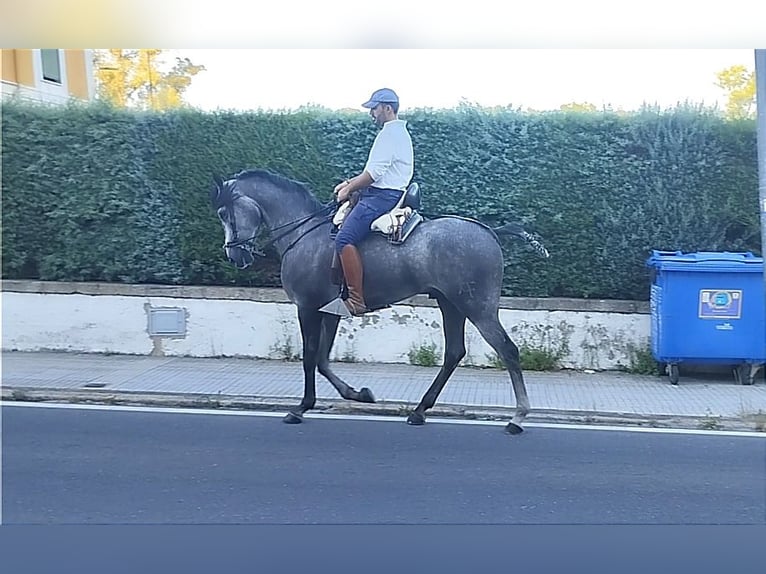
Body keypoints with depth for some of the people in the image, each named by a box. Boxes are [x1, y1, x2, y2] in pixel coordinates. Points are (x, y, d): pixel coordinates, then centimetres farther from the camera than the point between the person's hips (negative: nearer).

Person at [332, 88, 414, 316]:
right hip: (387, 195, 12)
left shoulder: (390, 132, -11)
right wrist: (350, 183, 18)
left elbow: (374, 172, -18)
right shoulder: (399, 132, 23)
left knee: (344, 239, -22)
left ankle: (357, 301, -25)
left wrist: (349, 189, -5)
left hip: (381, 197, -12)